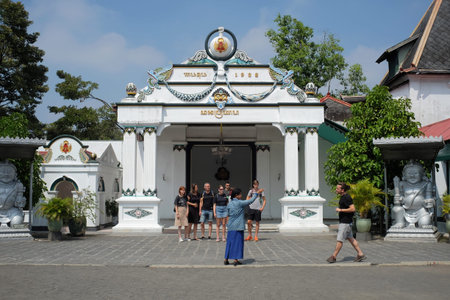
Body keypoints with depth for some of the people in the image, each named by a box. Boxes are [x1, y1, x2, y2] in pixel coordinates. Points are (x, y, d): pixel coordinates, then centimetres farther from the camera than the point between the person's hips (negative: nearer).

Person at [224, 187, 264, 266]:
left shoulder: (229, 204, 5)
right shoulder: (240, 203, -11)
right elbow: (251, 200, -7)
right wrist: (257, 193, 4)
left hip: (230, 226, 6)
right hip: (238, 226, -6)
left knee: (230, 242, 11)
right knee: (237, 242, 2)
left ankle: (226, 259, 12)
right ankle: (236, 260, 3)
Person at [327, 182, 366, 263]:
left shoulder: (347, 198, -18)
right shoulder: (342, 197, 12)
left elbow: (352, 209, -25)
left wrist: (340, 210, -21)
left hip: (345, 222, -10)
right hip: (343, 221, 10)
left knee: (340, 239, -3)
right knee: (350, 238, 14)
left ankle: (334, 257, 3)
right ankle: (360, 254, 20)